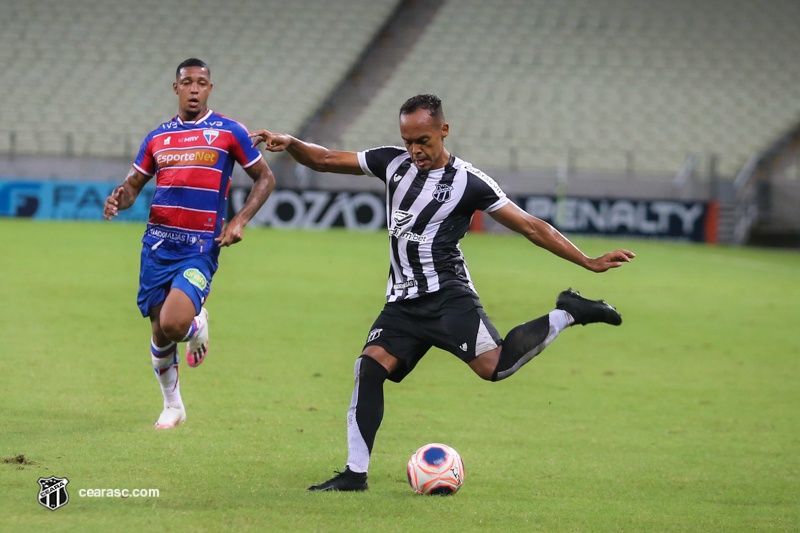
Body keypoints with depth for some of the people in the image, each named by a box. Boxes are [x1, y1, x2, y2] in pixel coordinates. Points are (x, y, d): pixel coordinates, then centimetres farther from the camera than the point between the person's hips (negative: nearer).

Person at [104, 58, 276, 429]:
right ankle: (172, 405, 25)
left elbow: (264, 178, 8)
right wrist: (119, 198, -5)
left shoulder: (228, 132, 2)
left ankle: (197, 325, 16)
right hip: (158, 242, 4)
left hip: (201, 248, -4)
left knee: (173, 324, -21)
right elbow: (134, 184, 20)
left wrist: (240, 221, -5)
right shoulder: (157, 137, 12)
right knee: (159, 332, 4)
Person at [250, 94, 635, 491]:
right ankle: (355, 473, -9)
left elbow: (530, 226, -3)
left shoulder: (468, 182, -5)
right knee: (369, 367, -12)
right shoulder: (394, 163, 9)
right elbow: (325, 160, 13)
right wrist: (289, 144, -7)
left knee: (494, 365, -24)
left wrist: (589, 262, -8)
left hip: (447, 294, -5)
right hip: (403, 301, 5)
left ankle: (567, 315, -3)